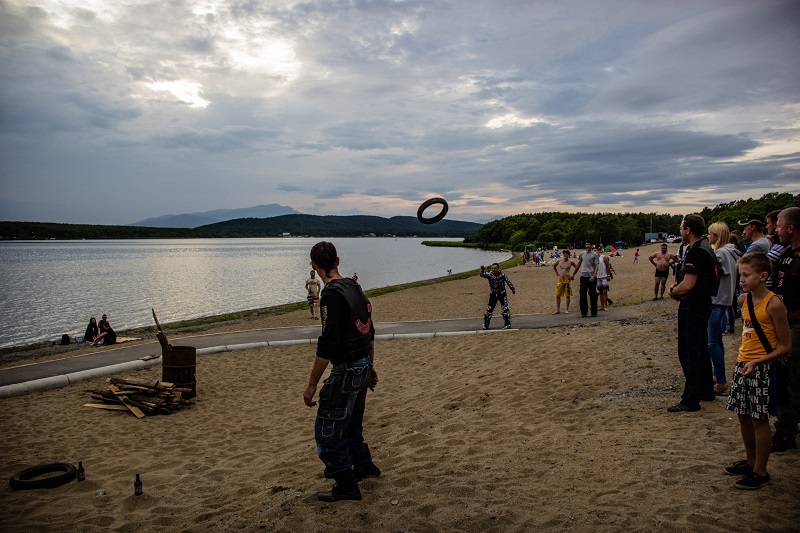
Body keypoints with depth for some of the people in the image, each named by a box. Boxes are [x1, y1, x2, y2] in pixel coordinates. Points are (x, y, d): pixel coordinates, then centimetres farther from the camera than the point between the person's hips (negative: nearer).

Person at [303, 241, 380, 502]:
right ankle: (364, 466, 40)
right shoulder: (354, 287, 9)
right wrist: (370, 366, 25)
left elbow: (327, 344, -24)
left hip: (346, 371, -9)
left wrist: (312, 385, -18)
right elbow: (370, 331, 16)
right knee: (350, 423, 25)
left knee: (327, 430, 3)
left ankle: (346, 486, 12)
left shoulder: (332, 294, -20)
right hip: (362, 368, 9)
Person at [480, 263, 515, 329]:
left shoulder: (502, 274, -12)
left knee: (505, 308, -8)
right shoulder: (489, 274, -15)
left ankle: (507, 324, 2)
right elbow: (483, 275, -33)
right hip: (493, 294, 1)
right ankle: (485, 324, 19)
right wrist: (482, 271, -55)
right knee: (489, 309, 5)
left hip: (502, 293, -1)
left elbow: (508, 281, -3)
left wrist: (512, 289, -1)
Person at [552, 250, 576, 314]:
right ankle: (558, 310, 7)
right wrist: (556, 273, 13)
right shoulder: (559, 261, 3)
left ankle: (567, 309, 8)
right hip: (560, 279, 3)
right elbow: (554, 266, 20)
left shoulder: (570, 262, -5)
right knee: (557, 295, 1)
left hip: (567, 279, -3)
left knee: (568, 295, 1)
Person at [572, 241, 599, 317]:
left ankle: (594, 312, 9)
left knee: (593, 295, 1)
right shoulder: (582, 254, 13)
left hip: (592, 277, -4)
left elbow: (597, 266, -7)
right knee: (583, 295, 3)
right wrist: (573, 274, 23)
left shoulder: (594, 254, 0)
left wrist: (593, 276, -20)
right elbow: (578, 265, 23)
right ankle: (583, 312, 9)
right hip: (583, 276, 4)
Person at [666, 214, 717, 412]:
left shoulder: (696, 252, -21)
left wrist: (674, 290, -5)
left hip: (691, 307, -11)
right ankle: (706, 390, 31)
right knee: (700, 349, 19)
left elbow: (688, 286, -24)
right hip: (703, 304, 11)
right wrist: (678, 285, 5)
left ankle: (691, 399, -1)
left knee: (688, 352, -5)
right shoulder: (705, 248, 12)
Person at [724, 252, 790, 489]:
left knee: (759, 419, 2)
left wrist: (756, 362, -22)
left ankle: (760, 472, 15)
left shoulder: (773, 304, -15)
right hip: (742, 364, 7)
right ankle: (750, 461, 32)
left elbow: (785, 346, -14)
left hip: (762, 368, -7)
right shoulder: (743, 300, 6)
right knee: (743, 417, 15)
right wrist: (744, 358, 14)